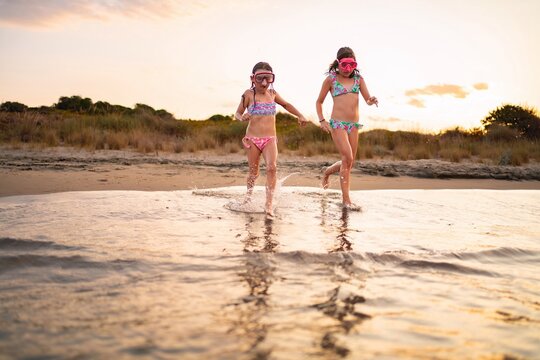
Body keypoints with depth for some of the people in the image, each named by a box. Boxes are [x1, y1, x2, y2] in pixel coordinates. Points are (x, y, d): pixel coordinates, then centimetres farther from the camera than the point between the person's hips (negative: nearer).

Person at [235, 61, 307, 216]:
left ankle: (269, 204, -14)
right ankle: (249, 194, 36)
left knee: (272, 167, -17)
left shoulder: (272, 93, 7)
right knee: (253, 171, 7)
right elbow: (237, 113, 3)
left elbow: (286, 105, 26)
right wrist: (242, 117, -19)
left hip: (270, 139, 2)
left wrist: (300, 115, 17)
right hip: (252, 139, -2)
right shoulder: (249, 94, -3)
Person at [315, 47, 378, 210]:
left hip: (354, 125, 5)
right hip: (337, 124, -5)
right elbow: (319, 102, 6)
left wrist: (371, 100, -20)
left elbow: (367, 99, 3)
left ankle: (327, 172, 40)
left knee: (349, 163, 10)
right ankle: (346, 199, -8)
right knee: (347, 159, -15)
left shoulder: (358, 79, 8)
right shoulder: (331, 79, 0)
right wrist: (322, 120, -6)